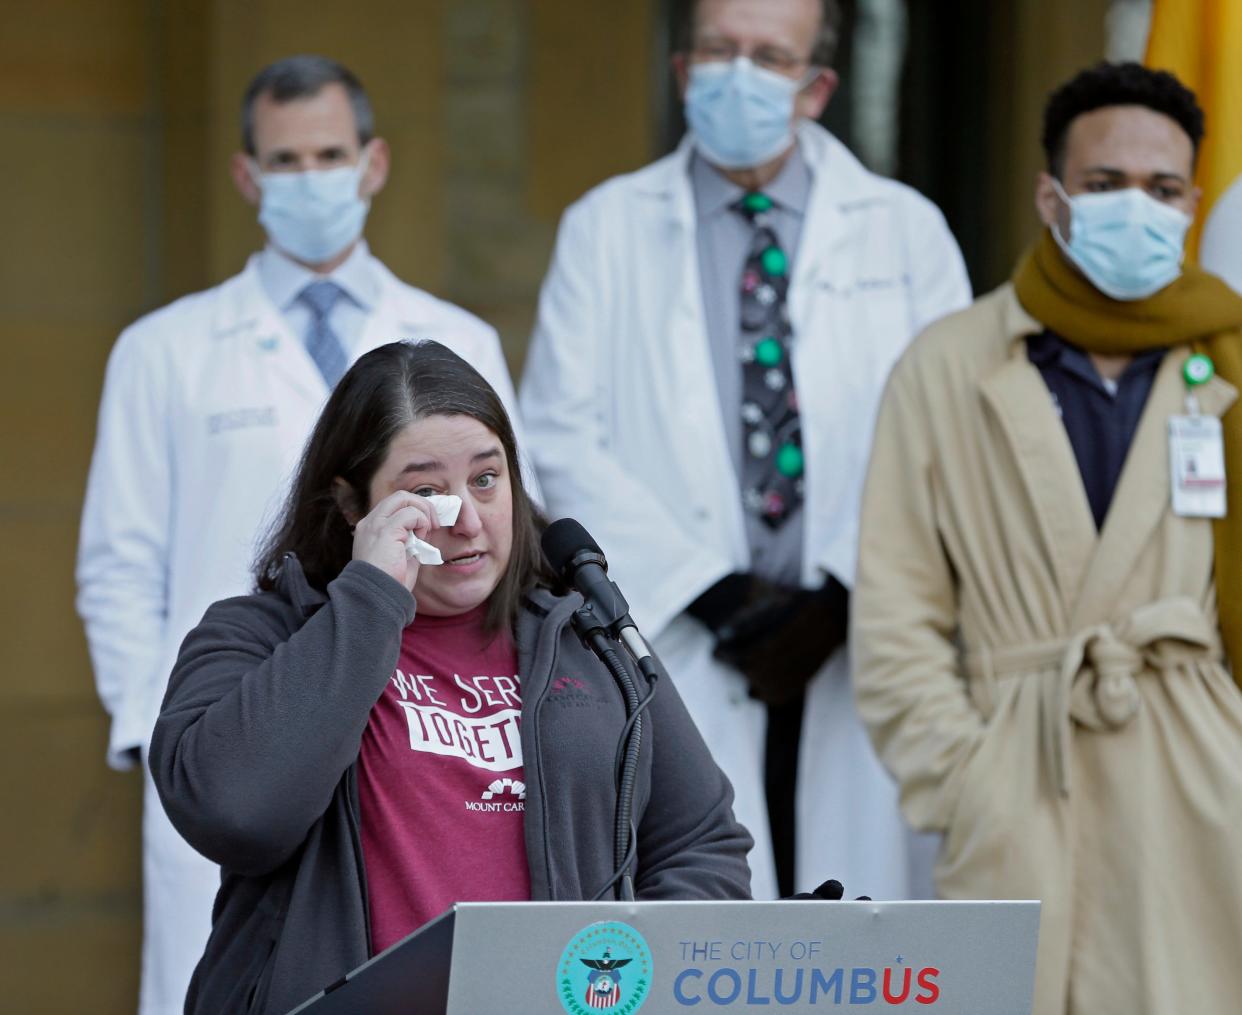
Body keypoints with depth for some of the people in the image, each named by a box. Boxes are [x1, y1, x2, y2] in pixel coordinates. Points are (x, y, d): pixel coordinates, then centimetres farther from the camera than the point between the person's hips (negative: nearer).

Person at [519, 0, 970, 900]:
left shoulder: (907, 232, 11)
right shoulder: (607, 227, 10)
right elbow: (562, 443, 2)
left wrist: (844, 596, -9)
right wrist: (712, 594, -8)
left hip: (859, 649, 1)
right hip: (679, 656, -1)